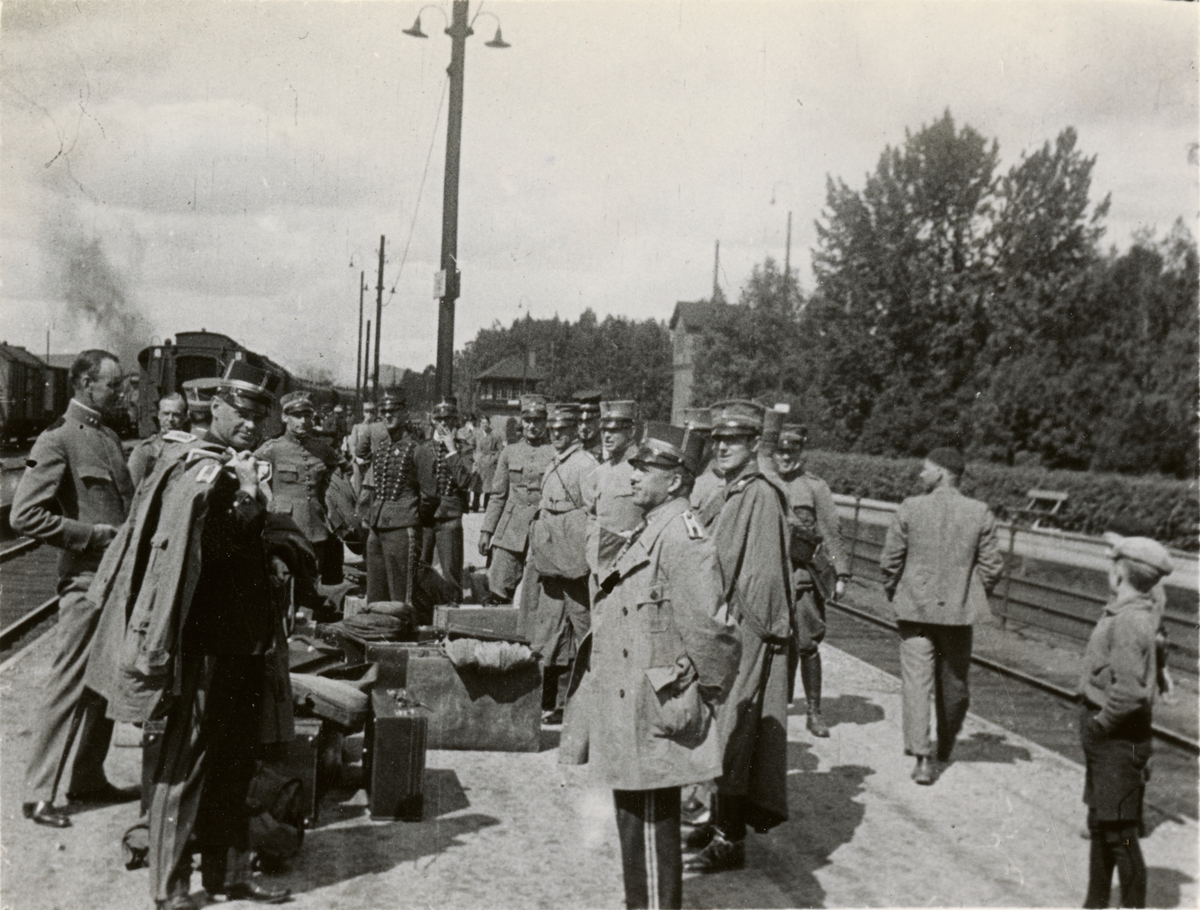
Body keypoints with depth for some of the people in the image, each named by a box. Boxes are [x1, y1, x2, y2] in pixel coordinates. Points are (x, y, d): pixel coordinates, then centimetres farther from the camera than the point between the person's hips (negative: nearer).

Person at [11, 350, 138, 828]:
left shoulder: (109, 437, 15)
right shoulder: (58, 440, -11)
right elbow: (24, 515, -18)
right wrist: (91, 534, -17)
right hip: (85, 580, -8)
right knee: (68, 686, -3)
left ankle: (88, 779, 27)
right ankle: (39, 793, 7)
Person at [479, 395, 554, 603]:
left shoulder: (555, 453, 2)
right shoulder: (509, 452, 11)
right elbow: (497, 495, 13)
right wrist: (486, 531, 8)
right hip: (510, 532, 2)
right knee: (498, 590, -5)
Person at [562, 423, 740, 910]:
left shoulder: (683, 539, -21)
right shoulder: (649, 532, 10)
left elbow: (713, 632, -24)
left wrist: (701, 699, -10)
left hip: (654, 723, -9)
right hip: (626, 717, 9)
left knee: (650, 829, 3)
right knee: (634, 826, 21)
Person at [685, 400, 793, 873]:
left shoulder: (762, 496, -16)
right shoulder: (732, 494, 12)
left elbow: (764, 574, -19)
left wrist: (742, 632, -19)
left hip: (750, 631, -9)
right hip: (725, 626, 9)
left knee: (736, 732, -4)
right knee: (723, 730, 15)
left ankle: (730, 840, 3)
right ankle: (722, 820, 27)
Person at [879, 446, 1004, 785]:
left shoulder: (910, 508, -8)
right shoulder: (980, 513, -3)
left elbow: (890, 560, -5)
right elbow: (992, 566, -1)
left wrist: (893, 593, 11)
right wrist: (975, 596, 15)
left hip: (915, 608, -2)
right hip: (959, 611, 2)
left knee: (917, 681, 0)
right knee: (954, 683, 18)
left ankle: (922, 757, -8)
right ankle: (945, 748, 36)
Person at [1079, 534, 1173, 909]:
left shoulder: (1130, 623, -24)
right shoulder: (1121, 612, 5)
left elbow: (1130, 692, -31)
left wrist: (1100, 723, -17)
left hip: (1118, 739, -10)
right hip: (1106, 737, 10)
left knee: (1120, 832, 0)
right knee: (1099, 824, 20)